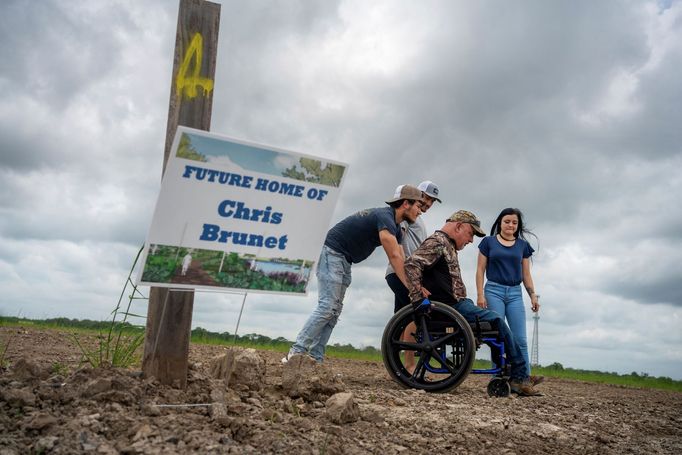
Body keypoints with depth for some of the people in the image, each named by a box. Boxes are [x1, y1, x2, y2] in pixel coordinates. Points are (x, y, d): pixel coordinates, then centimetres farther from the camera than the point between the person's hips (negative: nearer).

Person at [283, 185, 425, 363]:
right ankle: (296, 353, -15)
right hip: (331, 253, -10)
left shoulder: (396, 228, 11)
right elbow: (394, 257, -25)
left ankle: (315, 359, 2)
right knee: (327, 306, -16)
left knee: (334, 311, 3)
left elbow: (402, 259, 6)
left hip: (344, 260, 10)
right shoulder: (385, 217, -20)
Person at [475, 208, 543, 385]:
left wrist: (533, 295, 6)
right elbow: (480, 270, 3)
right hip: (494, 291, -2)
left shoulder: (522, 245, 13)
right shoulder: (488, 242, 5)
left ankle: (525, 376, -2)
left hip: (515, 293, 2)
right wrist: (480, 295, -5)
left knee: (520, 338, -4)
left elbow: (526, 274, 15)